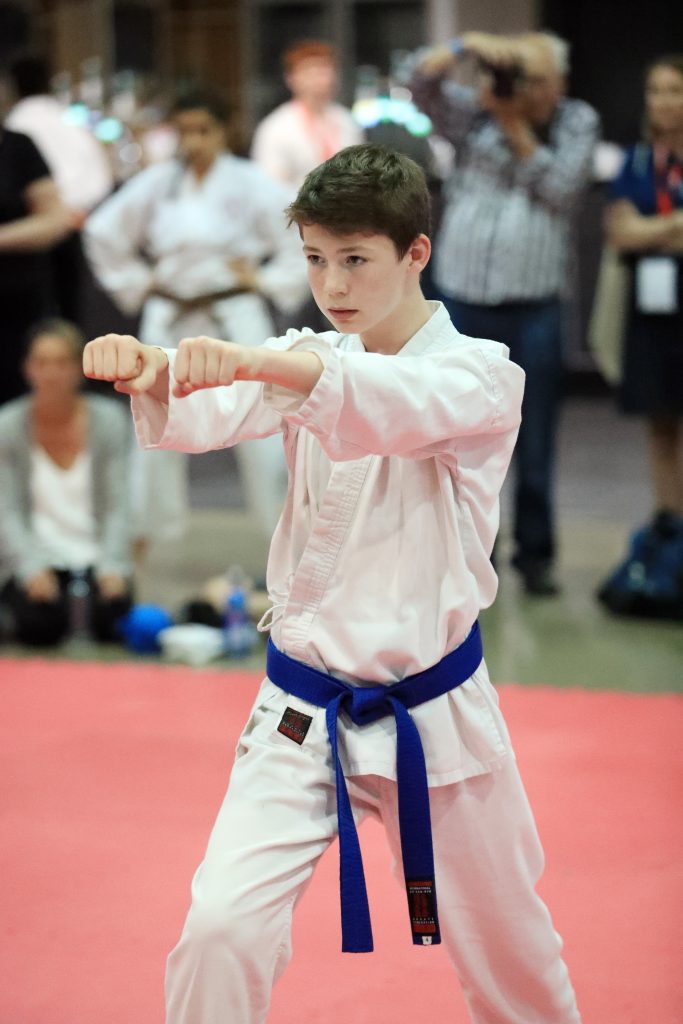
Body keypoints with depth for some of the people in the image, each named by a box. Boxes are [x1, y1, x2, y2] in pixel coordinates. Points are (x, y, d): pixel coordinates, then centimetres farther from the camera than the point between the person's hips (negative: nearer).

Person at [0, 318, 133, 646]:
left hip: (95, 555, 1)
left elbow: (117, 507, -5)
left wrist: (113, 567, -19)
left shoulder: (108, 420, -4)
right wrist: (31, 568, -24)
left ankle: (84, 593, 10)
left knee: (113, 619, -26)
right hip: (39, 555, -1)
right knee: (42, 625, -28)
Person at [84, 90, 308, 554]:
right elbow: (104, 232, 14)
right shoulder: (157, 183, 2)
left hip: (235, 315, -3)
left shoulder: (251, 183, -7)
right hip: (171, 317, 3)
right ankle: (143, 530, 24)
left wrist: (267, 281, -6)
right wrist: (137, 282, 9)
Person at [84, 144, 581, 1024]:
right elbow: (205, 416, -19)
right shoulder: (303, 363, 3)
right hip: (303, 711, 2)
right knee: (220, 930, -14)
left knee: (505, 945, 14)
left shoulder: (482, 376, -10)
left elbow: (400, 404, -34)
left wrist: (252, 359, -52)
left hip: (435, 712, -2)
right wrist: (153, 373, -44)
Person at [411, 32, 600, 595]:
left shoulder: (578, 122, 6)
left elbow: (559, 186, -7)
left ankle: (535, 553, 14)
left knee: (536, 442, 3)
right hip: (465, 300, 1)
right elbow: (423, 84, -6)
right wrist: (468, 45, -20)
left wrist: (513, 124, -9)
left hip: (536, 309, -1)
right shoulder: (474, 113, 7)